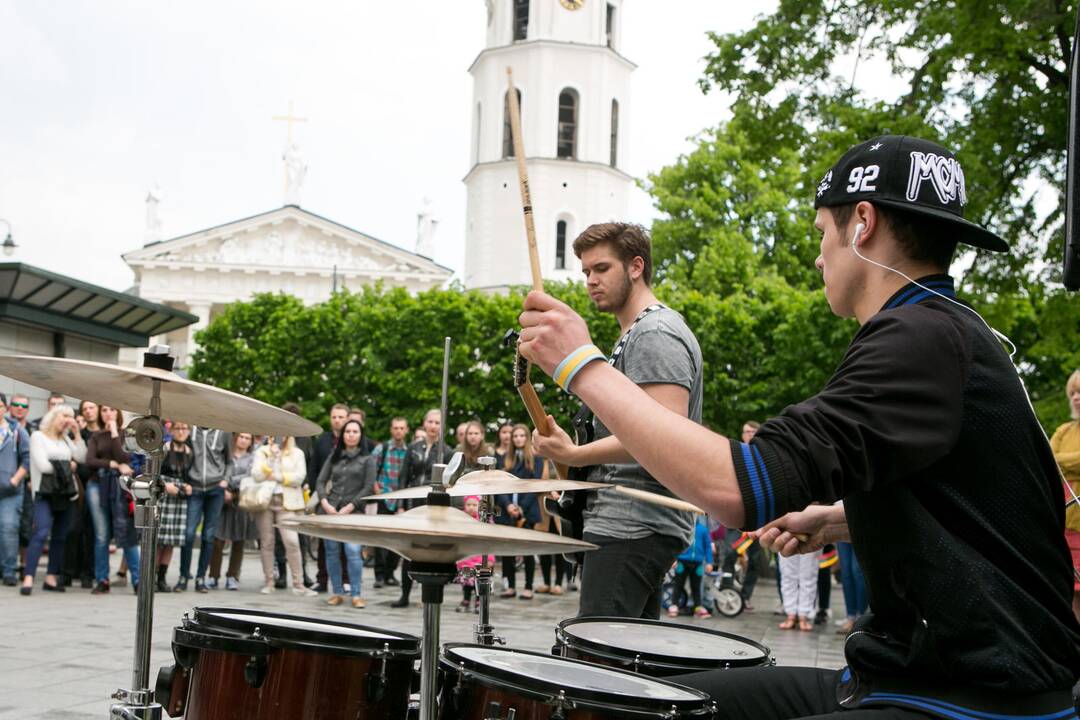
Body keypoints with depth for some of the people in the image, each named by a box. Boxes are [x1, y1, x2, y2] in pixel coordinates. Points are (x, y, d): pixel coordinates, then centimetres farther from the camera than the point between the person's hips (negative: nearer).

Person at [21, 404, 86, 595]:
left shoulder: (66, 439, 18)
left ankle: (51, 578, 11)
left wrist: (77, 434, 3)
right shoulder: (38, 436, 0)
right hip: (45, 492, -7)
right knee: (41, 534, -19)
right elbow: (42, 465, -11)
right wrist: (67, 466, 2)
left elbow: (82, 457, 5)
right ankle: (28, 579, -23)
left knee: (60, 536, 6)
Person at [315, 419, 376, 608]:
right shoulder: (334, 456, 15)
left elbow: (369, 487, -1)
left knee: (353, 551, -15)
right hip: (330, 510, 3)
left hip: (353, 512, -3)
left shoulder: (367, 459, 6)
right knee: (332, 551, 3)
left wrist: (349, 507, -8)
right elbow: (320, 481, 12)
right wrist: (325, 503, -4)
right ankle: (337, 592, 12)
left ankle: (356, 594, -8)